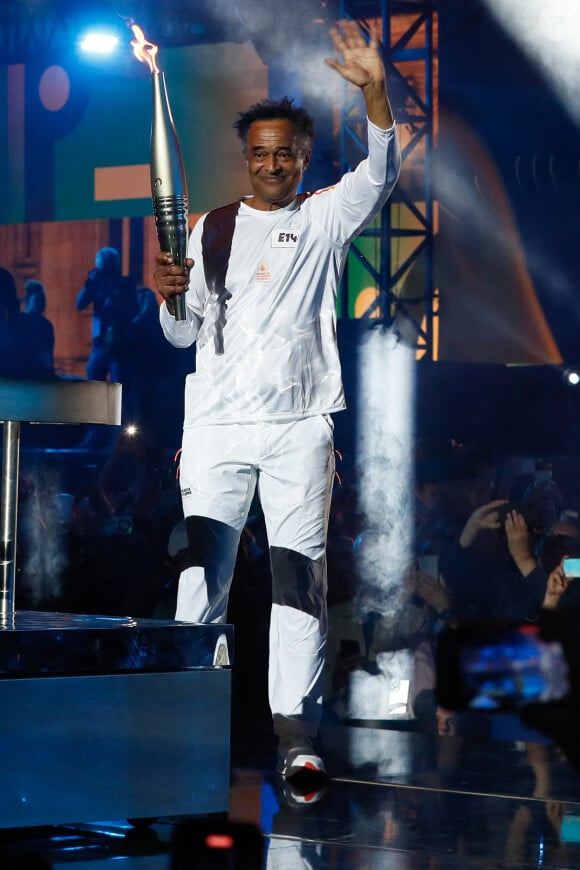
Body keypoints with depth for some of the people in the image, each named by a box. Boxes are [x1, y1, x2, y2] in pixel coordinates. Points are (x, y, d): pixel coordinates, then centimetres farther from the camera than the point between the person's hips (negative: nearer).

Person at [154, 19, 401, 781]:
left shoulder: (324, 220, 7)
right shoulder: (211, 230, 13)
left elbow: (380, 175, -11)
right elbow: (184, 334, 15)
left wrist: (375, 91, -26)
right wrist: (169, 296, -8)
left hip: (300, 425, -2)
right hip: (217, 424, 2)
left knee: (299, 576, -4)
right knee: (202, 574, -1)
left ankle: (296, 733, -4)